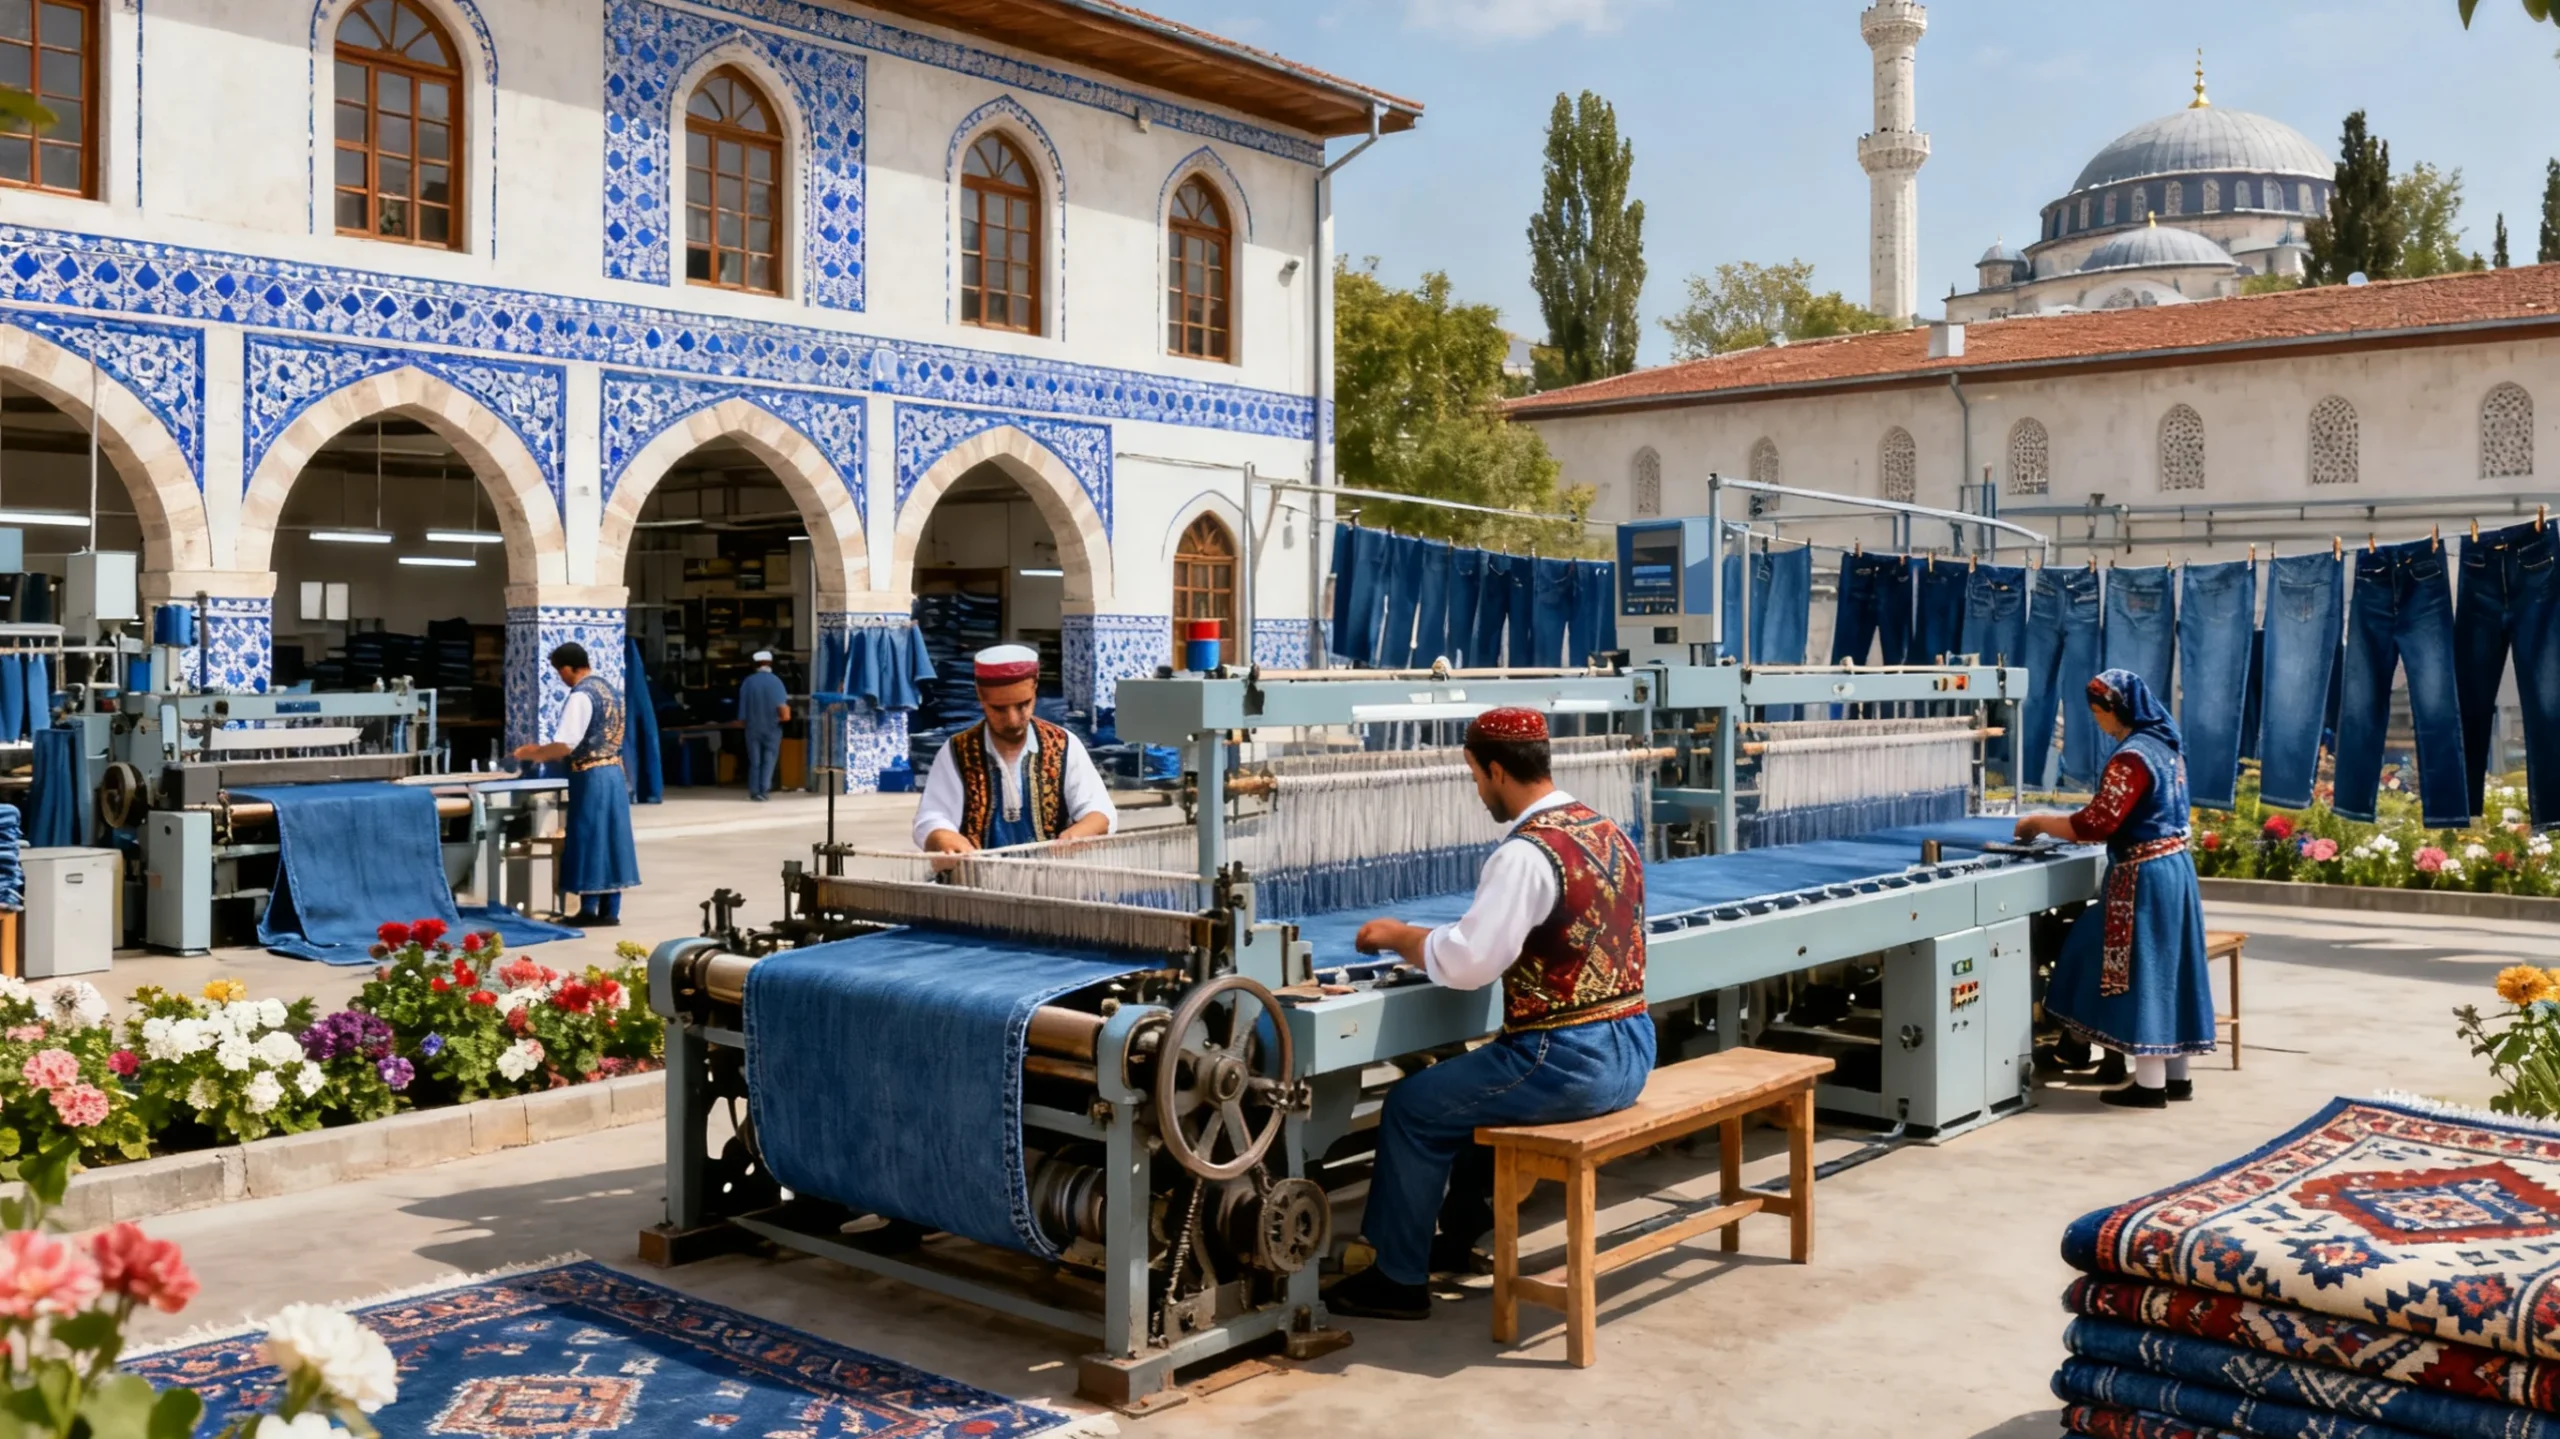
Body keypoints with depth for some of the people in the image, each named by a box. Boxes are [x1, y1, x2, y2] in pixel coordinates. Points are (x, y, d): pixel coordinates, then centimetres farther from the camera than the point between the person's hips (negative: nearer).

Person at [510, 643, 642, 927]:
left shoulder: (581, 696, -16)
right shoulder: (606, 688, 13)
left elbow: (565, 745, -22)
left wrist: (532, 753, -6)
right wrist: (544, 753, 18)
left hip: (591, 777, -9)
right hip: (613, 772, 9)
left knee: (589, 839, -1)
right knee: (609, 838, 10)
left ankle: (589, 912, 5)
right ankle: (609, 911, 13)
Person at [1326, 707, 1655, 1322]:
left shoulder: (1527, 852, -19)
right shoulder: (1608, 832, 8)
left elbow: (1465, 964, -22)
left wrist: (1400, 936, -4)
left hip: (1567, 1063, -9)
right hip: (1629, 1051, 9)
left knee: (1412, 1108, 6)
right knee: (1478, 1081, 31)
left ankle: (1399, 1280, 16)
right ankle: (1459, 1235, 40)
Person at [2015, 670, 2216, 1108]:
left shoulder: (2132, 757, -20)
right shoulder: (2166, 744, 11)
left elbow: (2097, 824, -21)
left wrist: (2040, 822, -8)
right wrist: (2057, 824, 15)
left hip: (2145, 876, -10)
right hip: (2174, 867, 10)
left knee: (2142, 973, -3)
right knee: (2167, 968, 14)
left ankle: (2150, 1084, 2)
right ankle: (2176, 1075, 21)